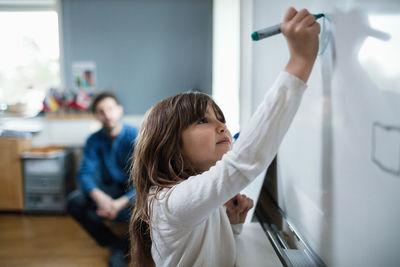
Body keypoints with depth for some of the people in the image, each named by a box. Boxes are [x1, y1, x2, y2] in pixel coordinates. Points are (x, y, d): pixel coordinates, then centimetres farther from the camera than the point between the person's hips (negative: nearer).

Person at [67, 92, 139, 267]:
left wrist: (121, 203, -34)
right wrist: (98, 196, -34)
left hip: (133, 191, -3)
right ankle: (114, 244, -11)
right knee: (74, 202, -22)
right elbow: (85, 173, -11)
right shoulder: (94, 140, -4)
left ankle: (121, 246, -5)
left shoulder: (135, 137, -16)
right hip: (109, 189, 3)